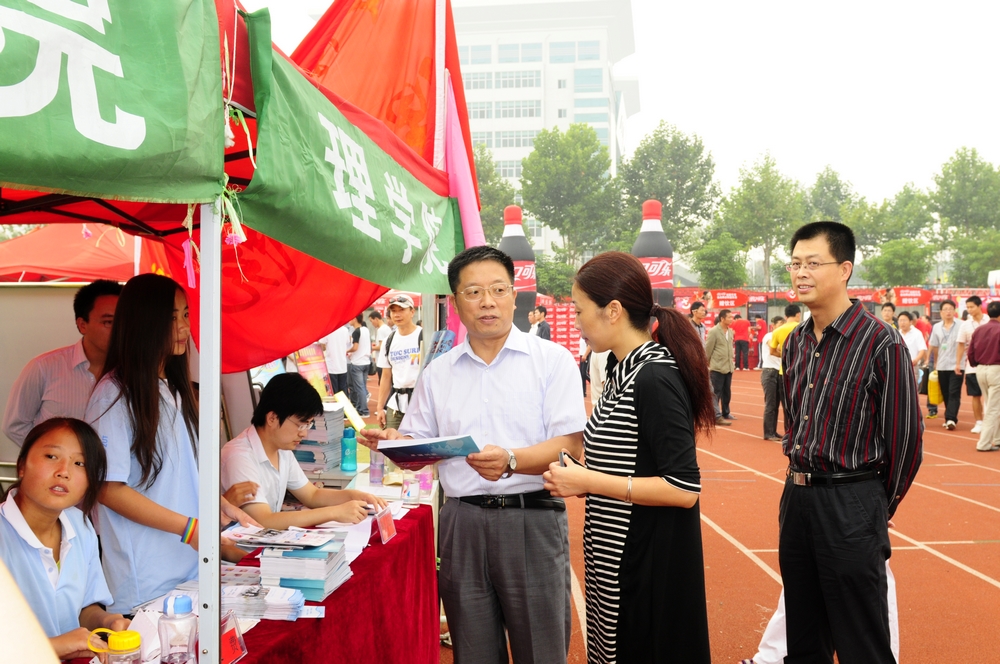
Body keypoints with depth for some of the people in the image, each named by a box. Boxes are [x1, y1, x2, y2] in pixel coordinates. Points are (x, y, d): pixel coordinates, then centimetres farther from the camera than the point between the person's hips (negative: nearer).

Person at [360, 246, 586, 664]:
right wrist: (392, 442, -8)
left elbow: (570, 444, -10)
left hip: (533, 521, -3)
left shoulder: (551, 360, -1)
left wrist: (510, 461, -26)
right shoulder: (437, 373, 11)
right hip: (462, 523, 3)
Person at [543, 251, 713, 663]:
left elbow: (684, 489, -24)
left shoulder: (655, 378, -20)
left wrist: (588, 482, -21)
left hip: (650, 561, -9)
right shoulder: (626, 370, 8)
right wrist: (579, 477, 2)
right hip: (614, 557, 9)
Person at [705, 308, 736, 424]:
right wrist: (708, 364, -1)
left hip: (729, 367, 7)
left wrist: (731, 360, 12)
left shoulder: (730, 331, 9)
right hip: (717, 368, -7)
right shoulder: (713, 332, -12)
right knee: (716, 393, -1)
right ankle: (716, 416, 2)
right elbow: (708, 350, -8)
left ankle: (725, 413, 27)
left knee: (727, 392, 15)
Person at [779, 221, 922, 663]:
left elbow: (906, 439, -10)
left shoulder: (881, 342, -14)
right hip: (796, 497, 7)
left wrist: (879, 507, 0)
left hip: (851, 507, -6)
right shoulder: (795, 342, 7)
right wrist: (802, 479, 16)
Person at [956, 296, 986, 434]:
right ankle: (979, 423, 12)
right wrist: (958, 363, 3)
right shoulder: (965, 325, 4)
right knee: (975, 396, 4)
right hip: (971, 366, 2)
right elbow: (961, 345, 8)